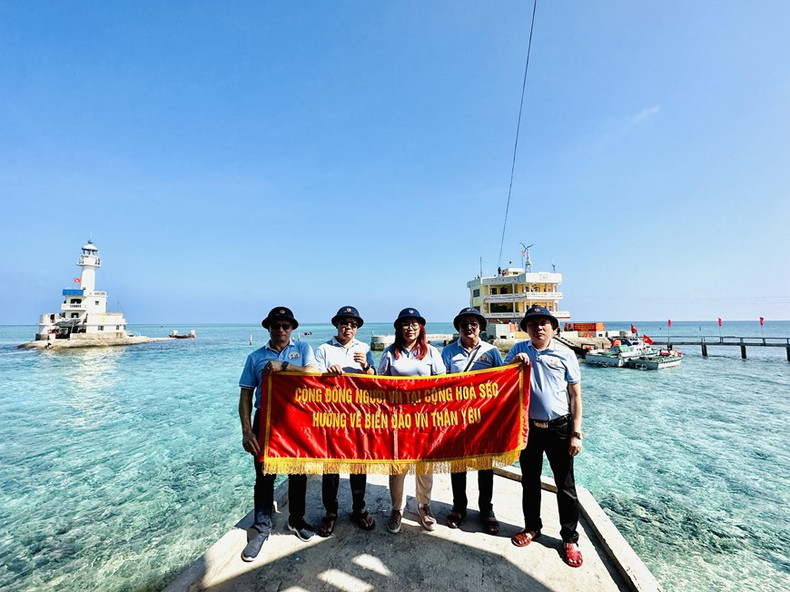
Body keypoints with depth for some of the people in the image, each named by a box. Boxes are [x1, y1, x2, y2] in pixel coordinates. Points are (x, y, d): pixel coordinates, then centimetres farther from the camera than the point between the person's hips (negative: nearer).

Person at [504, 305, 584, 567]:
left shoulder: (565, 354, -5)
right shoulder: (519, 350, 1)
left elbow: (575, 395, -2)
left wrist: (576, 433, -5)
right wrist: (514, 362, -16)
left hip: (559, 427, -2)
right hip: (528, 426, 2)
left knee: (565, 485, 10)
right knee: (529, 481, 16)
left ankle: (569, 538, 29)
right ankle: (532, 527, 36)